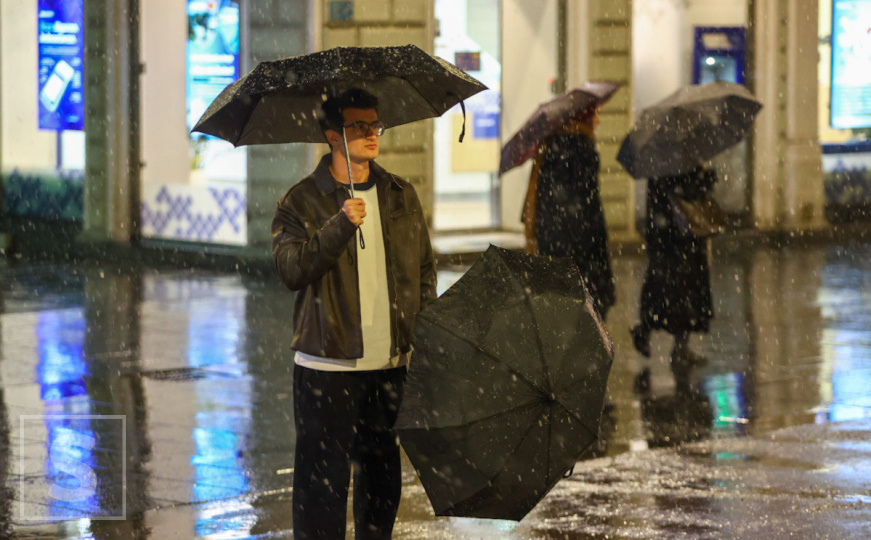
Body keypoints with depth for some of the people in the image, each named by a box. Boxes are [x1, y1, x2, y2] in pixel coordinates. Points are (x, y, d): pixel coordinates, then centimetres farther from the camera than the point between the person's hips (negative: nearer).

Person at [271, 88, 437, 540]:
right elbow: (291, 269, -18)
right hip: (326, 367, -4)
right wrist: (340, 226, -29)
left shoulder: (402, 196, 10)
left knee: (382, 470, 14)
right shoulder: (302, 202, -3)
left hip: (392, 365, 4)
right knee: (323, 477, -3)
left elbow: (425, 273, 16)